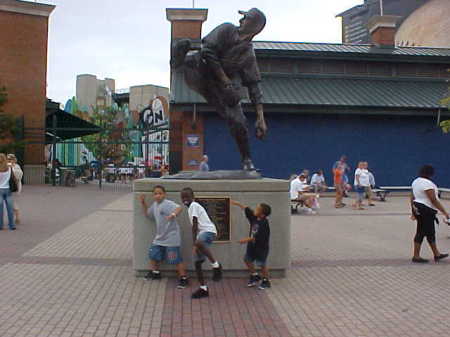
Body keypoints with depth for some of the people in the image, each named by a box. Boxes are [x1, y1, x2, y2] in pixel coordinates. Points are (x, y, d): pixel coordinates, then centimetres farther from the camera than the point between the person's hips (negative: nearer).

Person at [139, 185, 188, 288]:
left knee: (176, 259, -5)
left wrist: (173, 214, -56)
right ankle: (155, 273, 42)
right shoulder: (154, 204, 9)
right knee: (153, 254, 20)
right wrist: (143, 203, 12)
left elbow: (179, 208, -36)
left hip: (171, 238, -9)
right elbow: (148, 213, 26)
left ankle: (183, 278, 8)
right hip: (159, 237, 9)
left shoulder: (168, 204, -19)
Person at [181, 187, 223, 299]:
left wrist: (194, 243, -16)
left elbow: (195, 226, -13)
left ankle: (216, 265, -26)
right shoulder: (191, 207, 23)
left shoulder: (193, 206, -6)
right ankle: (203, 289, 15)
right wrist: (195, 244, 28)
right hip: (201, 234, 10)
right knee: (197, 263, 6)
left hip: (209, 231, -10)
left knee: (199, 243, -42)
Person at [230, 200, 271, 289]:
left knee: (262, 265, 2)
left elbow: (258, 237, -29)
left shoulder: (264, 224, -26)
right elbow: (246, 209, 6)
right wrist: (236, 203, 8)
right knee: (247, 260, 15)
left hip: (261, 247, -8)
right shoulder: (254, 217, -4)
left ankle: (266, 281, 22)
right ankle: (255, 276, 33)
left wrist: (247, 239, -29)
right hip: (252, 245, 8)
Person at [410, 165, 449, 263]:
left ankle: (436, 254, 26)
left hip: (417, 209, 10)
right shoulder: (427, 183, -18)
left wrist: (413, 212, 22)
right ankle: (416, 257, 5)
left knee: (431, 233, 16)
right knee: (421, 233, -2)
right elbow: (433, 200, -21)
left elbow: (412, 198, 16)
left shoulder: (416, 181, 11)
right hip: (426, 211, -10)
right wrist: (444, 212, -17)